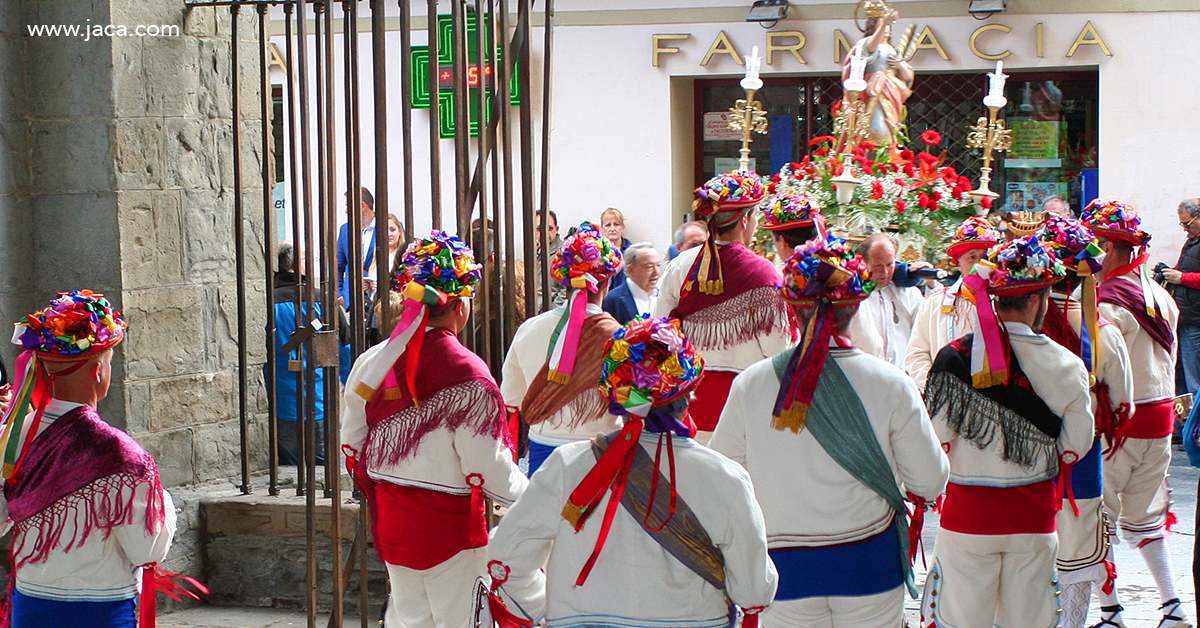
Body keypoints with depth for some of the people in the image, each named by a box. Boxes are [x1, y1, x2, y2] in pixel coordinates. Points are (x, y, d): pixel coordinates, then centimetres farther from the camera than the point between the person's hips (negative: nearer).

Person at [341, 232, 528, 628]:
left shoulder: (373, 362, 1)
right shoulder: (468, 375, -18)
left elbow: (352, 445, 8)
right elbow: (488, 467, -17)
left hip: (391, 518, 6)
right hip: (450, 526, -6)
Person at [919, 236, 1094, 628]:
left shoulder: (956, 358, -13)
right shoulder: (1065, 365, -8)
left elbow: (936, 443, -10)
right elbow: (1075, 446, 1)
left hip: (968, 513, -1)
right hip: (1033, 518, 2)